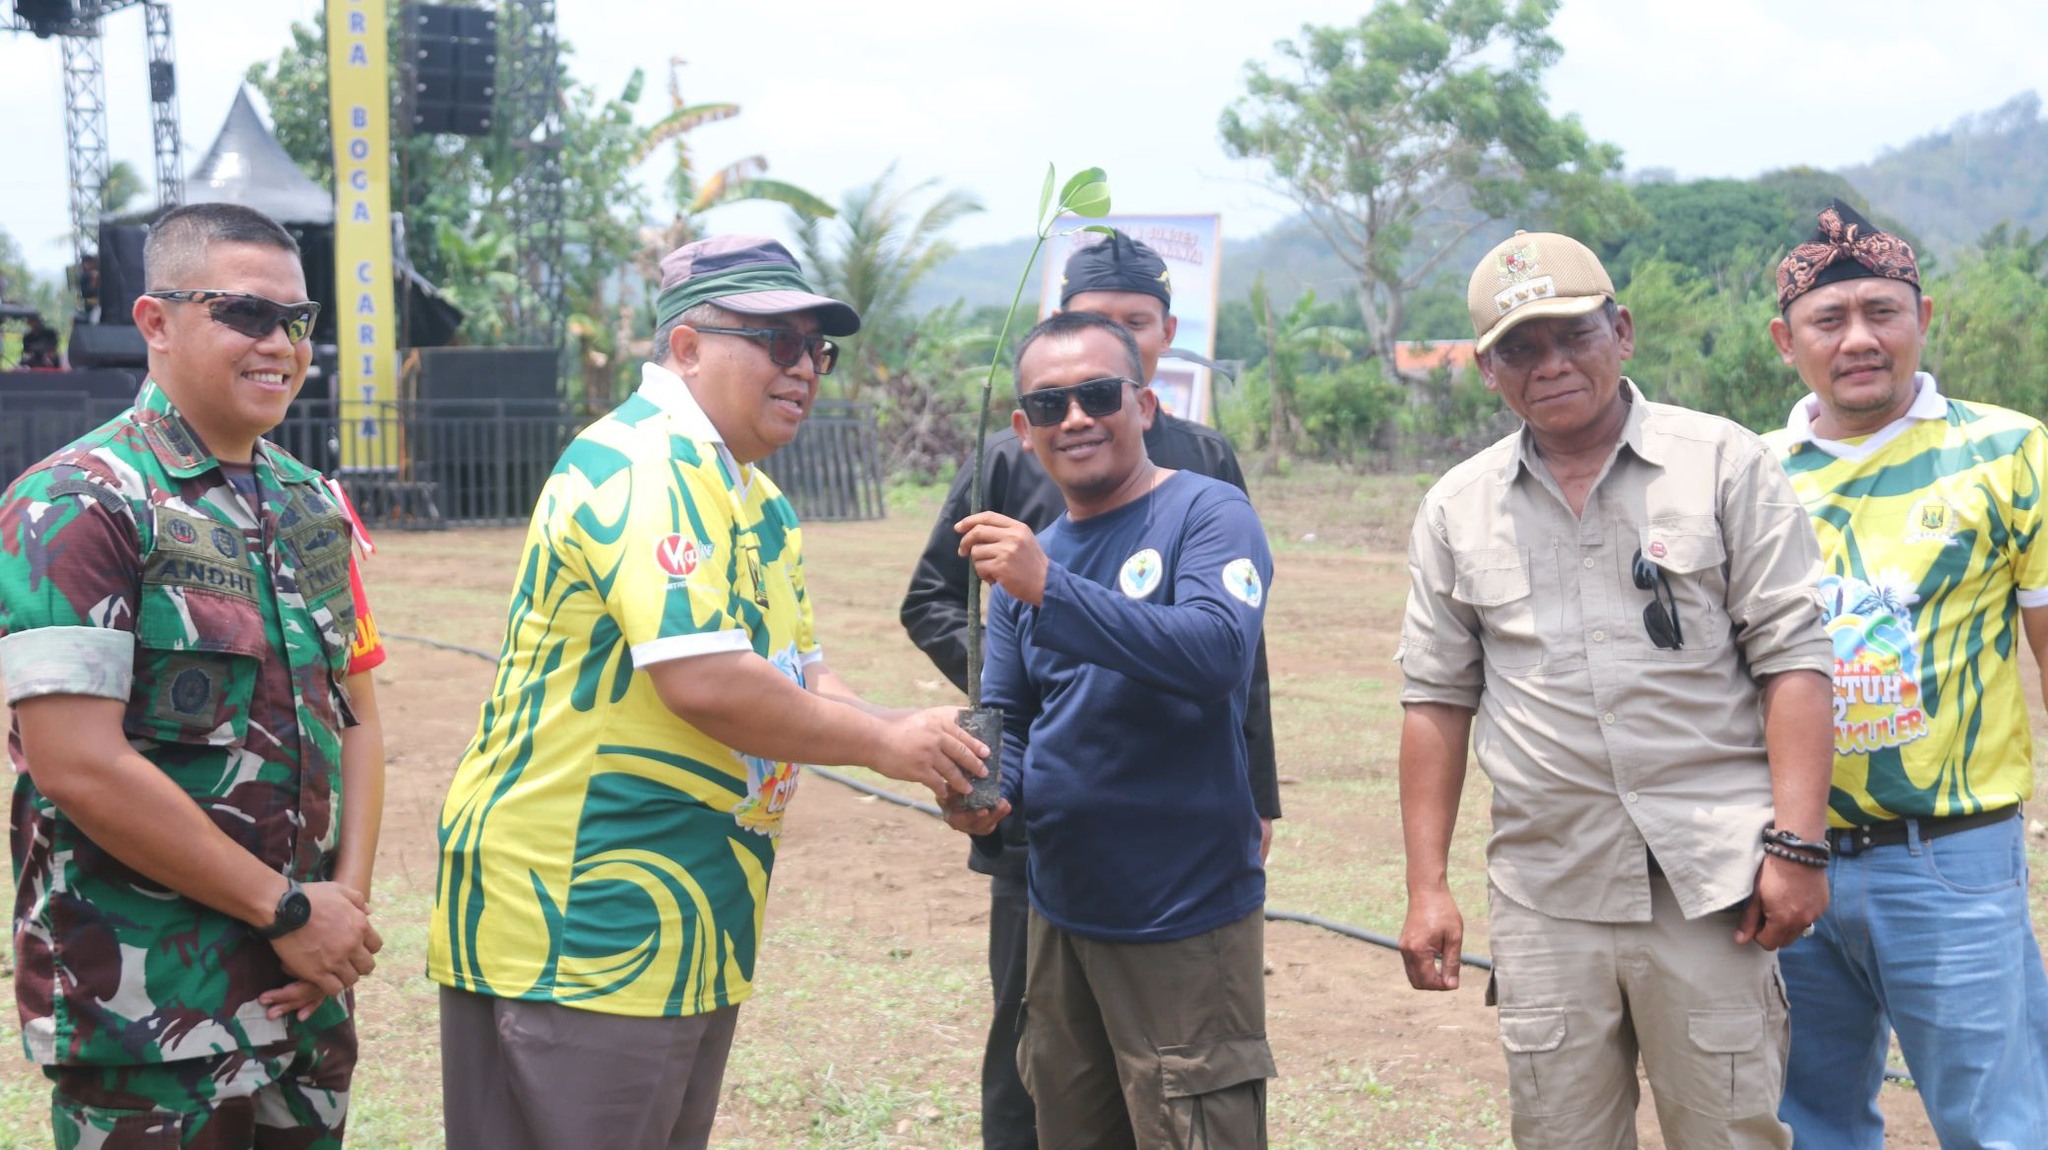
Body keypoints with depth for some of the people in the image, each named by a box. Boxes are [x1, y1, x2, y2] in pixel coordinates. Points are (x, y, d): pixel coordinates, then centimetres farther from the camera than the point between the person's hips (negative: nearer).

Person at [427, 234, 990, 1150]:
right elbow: (706, 682, -26)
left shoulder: (755, 501, 16)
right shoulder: (650, 465, -17)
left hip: (685, 932, 10)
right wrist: (885, 742, -14)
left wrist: (934, 759, 0)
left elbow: (801, 680, 17)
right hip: (573, 931, -10)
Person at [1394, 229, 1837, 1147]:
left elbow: (1792, 659, -1)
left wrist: (1794, 845, -8)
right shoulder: (1456, 510, 10)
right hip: (1545, 895, 2)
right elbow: (1437, 701, 12)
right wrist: (1427, 886, 7)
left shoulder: (1724, 464, 2)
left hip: (1710, 886, -2)